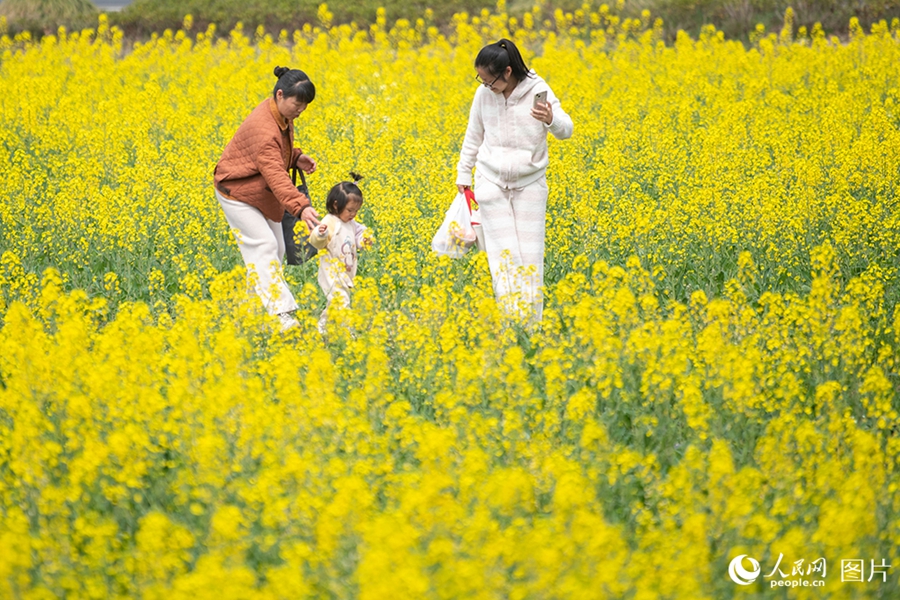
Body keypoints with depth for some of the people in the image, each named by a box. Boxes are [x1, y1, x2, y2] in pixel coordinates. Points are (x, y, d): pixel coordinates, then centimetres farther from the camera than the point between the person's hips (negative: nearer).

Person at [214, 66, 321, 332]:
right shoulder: (262, 127, -33)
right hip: (238, 193, -10)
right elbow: (274, 173, -42)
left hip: (264, 196, 10)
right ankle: (281, 313, -29)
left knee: (276, 250, 9)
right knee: (262, 247, -20)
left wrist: (296, 157, -2)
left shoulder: (281, 115, -3)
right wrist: (301, 207, -52)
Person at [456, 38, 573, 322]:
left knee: (529, 252, -2)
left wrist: (551, 119, -39)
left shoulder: (537, 91, -12)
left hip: (529, 184, -2)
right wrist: (463, 173, 15)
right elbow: (474, 136, 12)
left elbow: (566, 131, -17)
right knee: (502, 251, -6)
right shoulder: (484, 94, -3)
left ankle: (531, 320, 6)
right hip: (492, 182, 2)